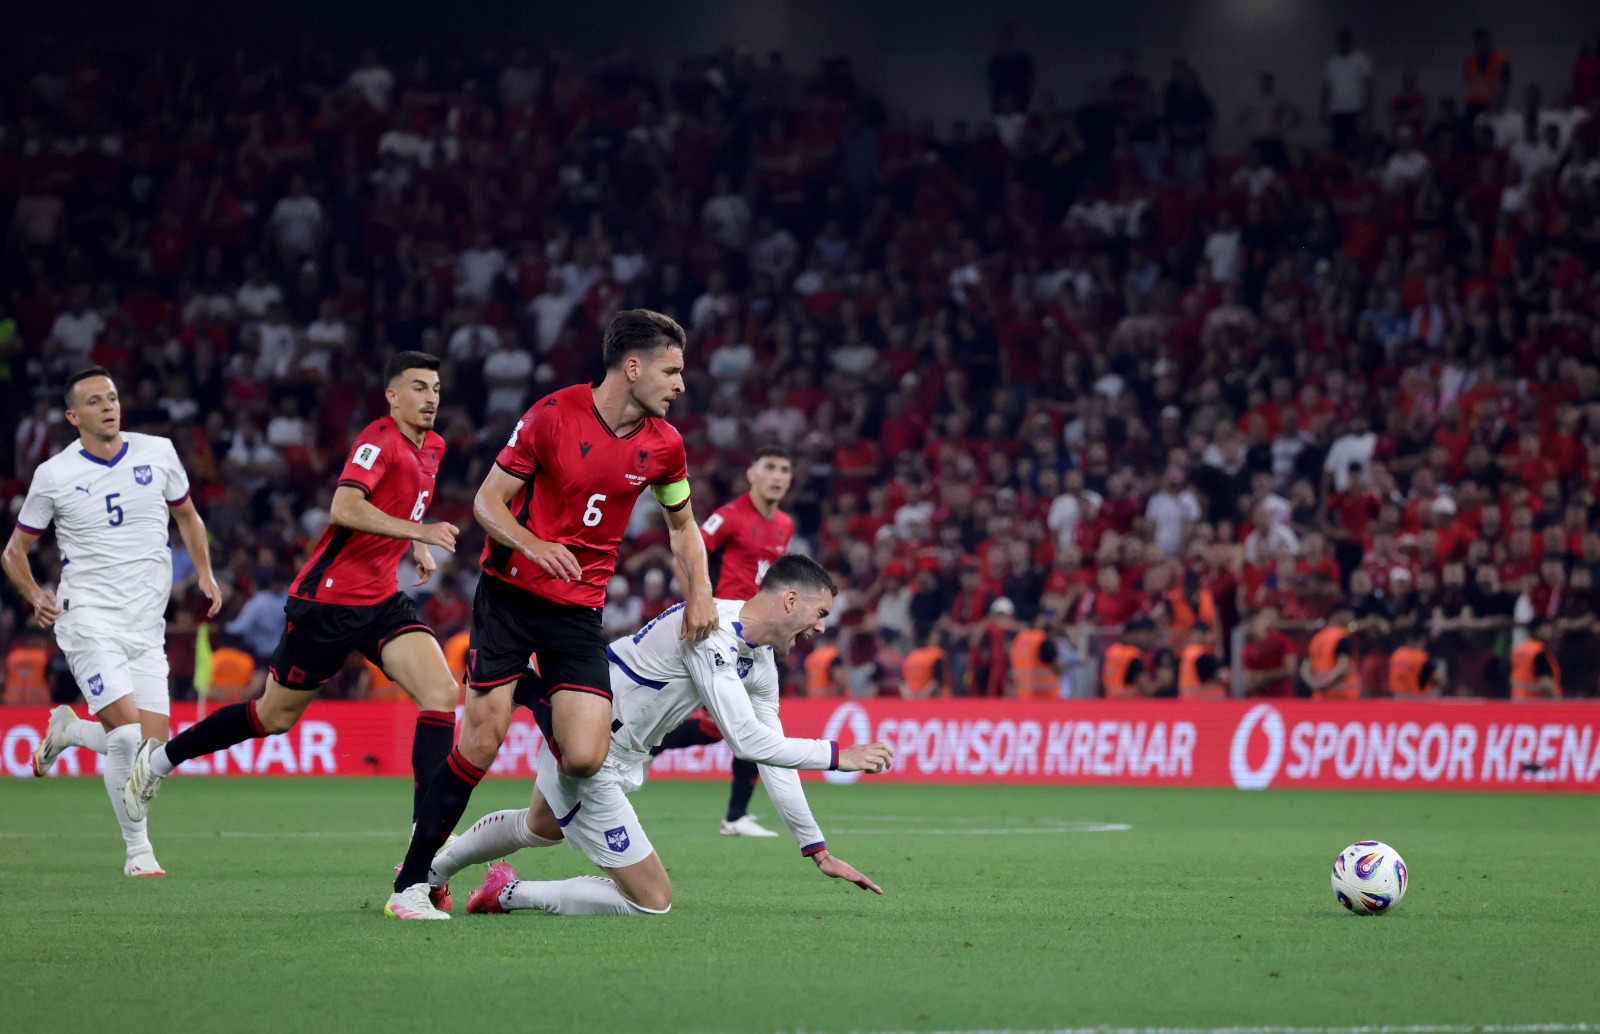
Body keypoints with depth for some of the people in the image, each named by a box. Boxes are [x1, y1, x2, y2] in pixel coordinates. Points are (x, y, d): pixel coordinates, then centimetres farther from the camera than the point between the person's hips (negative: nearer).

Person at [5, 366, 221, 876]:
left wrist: (205, 572, 7)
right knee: (128, 734, -19)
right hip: (89, 618, -4)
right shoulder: (54, 475, -3)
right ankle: (138, 850, -3)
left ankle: (67, 730, 27)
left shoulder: (158, 453, 5)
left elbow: (187, 516, 21)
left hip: (146, 623, 4)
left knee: (153, 749, -3)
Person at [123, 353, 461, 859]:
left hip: (382, 599, 7)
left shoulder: (432, 447, 12)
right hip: (329, 597, -7)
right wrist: (419, 531, -33)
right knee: (275, 715, 6)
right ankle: (160, 758, 29)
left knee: (442, 692, -15)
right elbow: (344, 508, -31)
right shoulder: (380, 438, -15)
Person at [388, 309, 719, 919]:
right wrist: (533, 544, -26)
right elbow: (488, 502, -7)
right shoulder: (553, 415, -11)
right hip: (511, 592, -3)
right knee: (481, 742, -12)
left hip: (580, 610, 3)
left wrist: (699, 589, 1)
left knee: (585, 759, -13)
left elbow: (682, 522, 18)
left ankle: (541, 702, 22)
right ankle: (410, 883, 0)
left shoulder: (664, 445, 0)